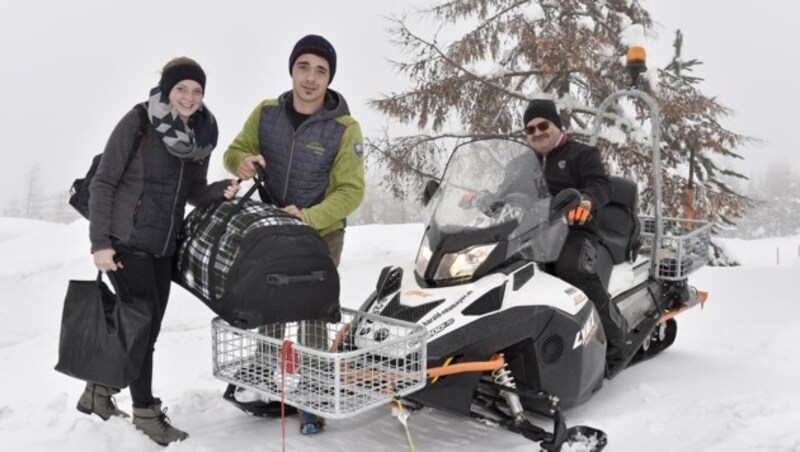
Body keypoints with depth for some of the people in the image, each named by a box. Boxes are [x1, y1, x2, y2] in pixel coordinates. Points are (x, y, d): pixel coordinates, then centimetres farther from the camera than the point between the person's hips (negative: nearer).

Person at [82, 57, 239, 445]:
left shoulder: (201, 134, 4)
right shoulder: (137, 122, -12)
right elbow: (103, 183, -11)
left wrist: (222, 190, -9)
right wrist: (100, 242, -16)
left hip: (163, 246, 6)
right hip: (126, 241, -6)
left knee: (145, 328, 11)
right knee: (144, 324, -6)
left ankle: (98, 391, 32)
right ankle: (145, 411, 10)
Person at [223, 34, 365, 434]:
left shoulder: (344, 128, -16)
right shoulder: (266, 112, -6)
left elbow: (351, 191, -17)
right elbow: (235, 149, 4)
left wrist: (309, 218, -31)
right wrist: (242, 161, -20)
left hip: (320, 235, -4)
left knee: (313, 317, -3)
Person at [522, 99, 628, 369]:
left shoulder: (582, 154, 8)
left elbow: (601, 186, -9)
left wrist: (587, 200, -33)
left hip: (574, 231, -5)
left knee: (573, 270, -37)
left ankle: (616, 335, -21)